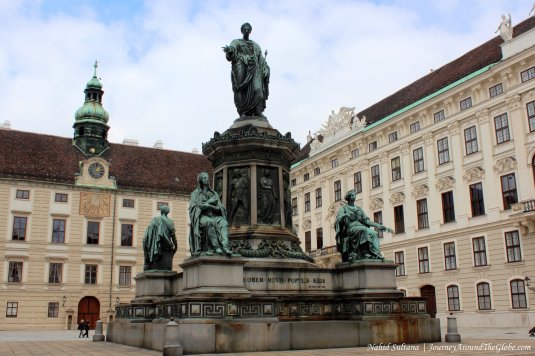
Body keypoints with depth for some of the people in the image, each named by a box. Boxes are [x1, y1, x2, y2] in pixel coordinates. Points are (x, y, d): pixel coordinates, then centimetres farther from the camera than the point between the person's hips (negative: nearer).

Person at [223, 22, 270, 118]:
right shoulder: (236, 42, 17)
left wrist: (265, 70, 5)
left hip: (253, 69, 2)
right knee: (242, 91, -16)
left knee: (257, 89, -18)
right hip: (241, 69, -2)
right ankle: (243, 112, -19)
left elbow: (261, 60, 22)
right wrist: (228, 50, -26)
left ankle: (258, 112, -24)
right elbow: (231, 55, -2)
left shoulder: (255, 45, 28)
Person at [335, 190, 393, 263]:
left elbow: (366, 220, 18)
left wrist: (379, 226, 7)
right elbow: (339, 218, -5)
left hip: (361, 226, 5)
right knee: (363, 229, -38)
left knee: (374, 233, -26)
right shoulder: (343, 208, 13)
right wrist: (346, 215, -27)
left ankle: (376, 254, -38)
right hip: (350, 227, -5)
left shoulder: (359, 209, 27)